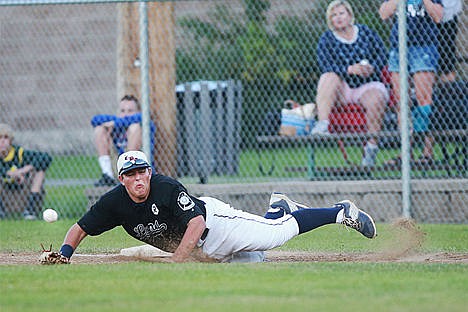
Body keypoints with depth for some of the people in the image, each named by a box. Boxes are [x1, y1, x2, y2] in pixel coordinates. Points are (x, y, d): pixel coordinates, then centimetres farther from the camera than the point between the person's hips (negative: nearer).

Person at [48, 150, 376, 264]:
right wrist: (65, 254, -28)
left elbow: (197, 223, -34)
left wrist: (175, 264, -40)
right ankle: (278, 208, 38)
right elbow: (80, 228, -9)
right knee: (251, 258, 13)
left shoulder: (167, 188, -31)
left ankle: (343, 211, 10)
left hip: (214, 221, -6)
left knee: (279, 232, -8)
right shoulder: (114, 203, -17)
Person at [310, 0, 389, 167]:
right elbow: (325, 65, -10)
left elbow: (381, 54, 6)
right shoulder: (326, 39, 5)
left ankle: (372, 145, -25)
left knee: (376, 99, -33)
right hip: (342, 88, 0)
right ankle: (322, 124, -46)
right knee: (329, 77, -32)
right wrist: (350, 69, -24)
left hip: (367, 85, 0)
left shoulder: (366, 32, 11)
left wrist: (371, 68, -16)